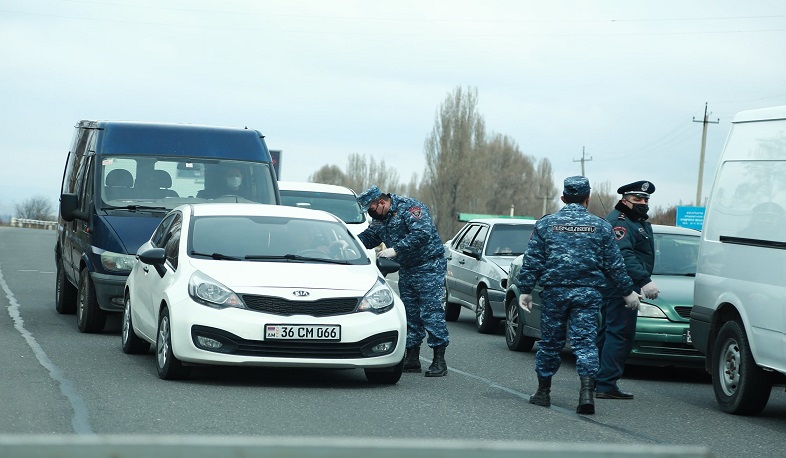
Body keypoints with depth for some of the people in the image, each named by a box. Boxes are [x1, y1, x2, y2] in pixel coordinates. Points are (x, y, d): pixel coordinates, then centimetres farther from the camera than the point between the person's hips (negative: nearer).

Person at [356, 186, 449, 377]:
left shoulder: (410, 207, -17)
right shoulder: (380, 219, 11)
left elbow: (422, 233, -28)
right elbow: (367, 238, 19)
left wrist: (396, 250, -29)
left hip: (429, 266, -9)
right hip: (406, 269, 9)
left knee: (431, 311, -12)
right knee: (410, 313, 9)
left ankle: (439, 361, -10)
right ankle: (412, 359, 15)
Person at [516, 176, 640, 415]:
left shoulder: (546, 223, 3)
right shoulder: (600, 226, 4)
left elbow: (532, 261, 0)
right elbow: (614, 264, 6)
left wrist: (525, 290, 5)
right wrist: (628, 291, 14)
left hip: (554, 292, 1)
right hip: (587, 293, -1)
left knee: (550, 342, 11)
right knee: (585, 342, -4)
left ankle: (543, 392, 19)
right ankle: (586, 392, -19)